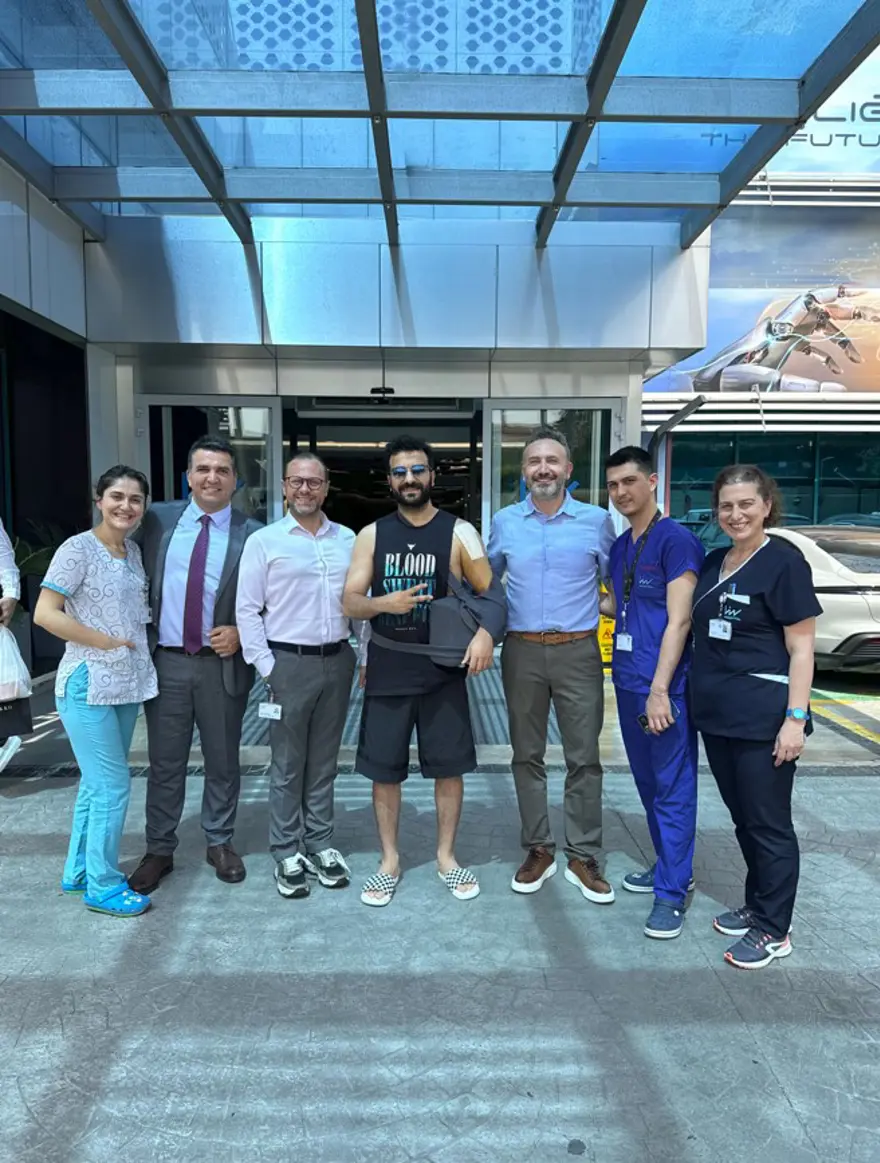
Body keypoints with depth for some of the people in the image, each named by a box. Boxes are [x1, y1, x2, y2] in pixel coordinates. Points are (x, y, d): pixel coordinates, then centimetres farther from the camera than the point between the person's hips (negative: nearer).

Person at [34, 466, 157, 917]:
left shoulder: (133, 551, 10)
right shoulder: (78, 548, -11)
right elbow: (45, 614, -17)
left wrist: (134, 647, 6)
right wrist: (107, 642, -14)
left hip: (127, 683, 7)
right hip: (88, 684, -7)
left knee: (96, 782, 16)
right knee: (113, 784, -4)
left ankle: (79, 872, 31)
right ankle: (103, 886, 13)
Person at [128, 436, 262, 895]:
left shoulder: (252, 534, -5)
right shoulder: (157, 519, 3)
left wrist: (241, 632, -14)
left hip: (223, 665, -1)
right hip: (165, 663, 2)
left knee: (223, 761, 13)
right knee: (164, 763, 12)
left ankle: (219, 843, 33)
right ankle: (159, 850, 29)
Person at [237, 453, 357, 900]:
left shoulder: (347, 539, 8)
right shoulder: (263, 541, -2)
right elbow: (247, 610, -3)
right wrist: (266, 667, -8)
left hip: (338, 661, 3)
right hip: (290, 663, -3)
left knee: (324, 761, 14)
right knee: (287, 765, 7)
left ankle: (320, 844, 27)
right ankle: (287, 854, 20)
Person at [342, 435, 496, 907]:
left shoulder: (459, 532, -1)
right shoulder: (371, 535, 4)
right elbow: (350, 602, 1)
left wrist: (485, 632, -21)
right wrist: (383, 603, -20)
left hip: (443, 671, -1)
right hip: (386, 671, 2)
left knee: (448, 766, 7)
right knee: (384, 770, 8)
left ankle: (446, 856, 27)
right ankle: (389, 859, 26)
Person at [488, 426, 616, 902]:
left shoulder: (597, 520, 0)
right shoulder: (505, 522, 4)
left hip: (578, 651, -1)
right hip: (522, 651, 2)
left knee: (584, 758, 4)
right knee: (527, 756, 10)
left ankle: (583, 857, 18)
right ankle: (538, 850, 25)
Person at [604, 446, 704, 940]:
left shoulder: (676, 540, -11)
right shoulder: (621, 546, 12)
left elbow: (679, 620, -17)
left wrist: (659, 689, -20)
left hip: (664, 687, -8)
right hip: (628, 682, 8)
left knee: (673, 789, 1)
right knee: (649, 782, 17)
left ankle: (672, 891, 12)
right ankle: (668, 866, 33)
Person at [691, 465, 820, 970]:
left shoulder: (783, 562, -10)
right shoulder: (713, 563, 10)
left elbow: (801, 649, -12)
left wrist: (795, 719, -17)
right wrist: (698, 693, 12)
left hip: (764, 718, -7)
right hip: (717, 715, 7)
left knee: (769, 823, 5)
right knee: (743, 818, 18)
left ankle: (774, 930, 20)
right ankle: (757, 905, 35)